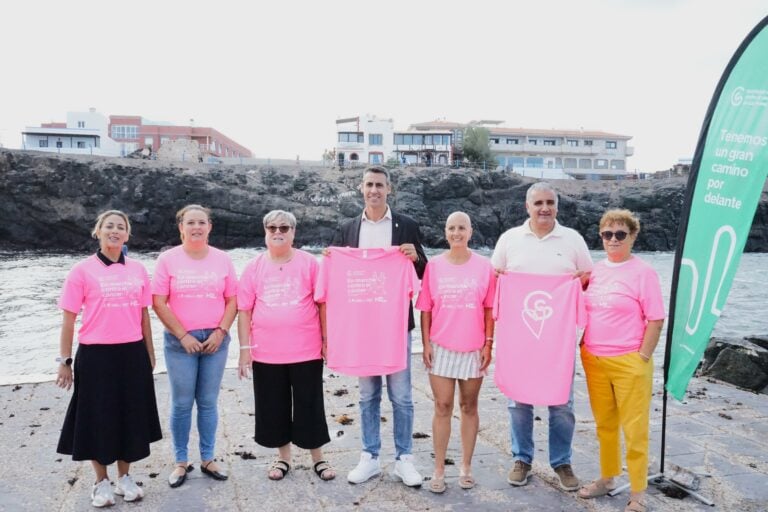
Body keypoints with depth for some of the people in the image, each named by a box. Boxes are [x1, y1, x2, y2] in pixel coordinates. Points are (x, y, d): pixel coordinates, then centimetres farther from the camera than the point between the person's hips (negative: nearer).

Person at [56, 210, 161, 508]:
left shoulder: (137, 270, 4)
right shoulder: (82, 271, -5)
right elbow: (69, 320, -2)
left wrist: (150, 355, 13)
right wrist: (64, 361, -3)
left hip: (132, 354, 3)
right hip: (96, 355, -3)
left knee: (130, 416, 12)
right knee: (98, 419, 8)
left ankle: (125, 478, 31)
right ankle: (101, 482, 27)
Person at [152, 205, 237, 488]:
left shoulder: (222, 259, 3)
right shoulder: (168, 259, -2)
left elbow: (232, 300, 4)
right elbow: (159, 302, -6)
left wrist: (220, 332, -7)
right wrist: (183, 335, -10)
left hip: (215, 339, 2)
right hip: (180, 341, -1)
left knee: (208, 402, 9)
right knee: (182, 403, 6)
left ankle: (208, 459, 23)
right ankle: (181, 462, 20)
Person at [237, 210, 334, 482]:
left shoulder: (309, 263, -2)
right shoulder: (254, 267, 2)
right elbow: (244, 310, 3)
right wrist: (244, 348, -1)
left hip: (306, 351, -2)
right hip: (267, 353, 2)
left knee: (309, 405, 8)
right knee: (274, 407, 12)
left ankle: (318, 457, 25)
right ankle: (283, 456, 31)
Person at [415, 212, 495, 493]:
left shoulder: (484, 266, -2)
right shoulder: (434, 265, 0)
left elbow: (489, 309, 1)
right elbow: (426, 308, 3)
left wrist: (488, 344, -2)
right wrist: (426, 343, -2)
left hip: (473, 349, 0)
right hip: (441, 347, 0)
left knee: (469, 407, 11)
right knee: (442, 408, 5)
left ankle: (466, 467, 24)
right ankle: (439, 469, 15)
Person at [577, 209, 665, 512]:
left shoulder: (643, 272, -9)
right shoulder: (596, 270, 8)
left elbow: (656, 320, -9)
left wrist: (643, 357, -11)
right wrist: (586, 348, 9)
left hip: (629, 363, -5)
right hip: (594, 360, 6)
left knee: (634, 429, 4)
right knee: (604, 425, 18)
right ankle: (606, 479, 35)